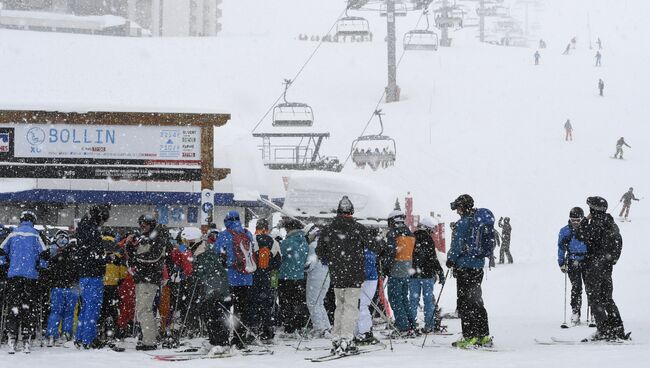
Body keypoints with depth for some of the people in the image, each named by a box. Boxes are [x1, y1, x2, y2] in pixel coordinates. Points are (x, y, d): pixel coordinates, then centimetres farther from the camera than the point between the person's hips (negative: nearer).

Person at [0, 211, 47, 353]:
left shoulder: (13, 234, 6)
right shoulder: (35, 235, 2)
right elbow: (44, 254, -3)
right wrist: (39, 266, 13)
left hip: (13, 274, 1)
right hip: (31, 276, -1)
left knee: (13, 306, 2)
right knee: (29, 307, 4)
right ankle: (27, 341, 0)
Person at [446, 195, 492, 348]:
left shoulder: (463, 223, -13)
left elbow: (458, 245, -15)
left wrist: (451, 260, -2)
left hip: (465, 266, -8)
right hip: (478, 266, 8)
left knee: (465, 303, -4)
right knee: (477, 301, 14)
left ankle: (470, 337, -7)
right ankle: (484, 336, 14)